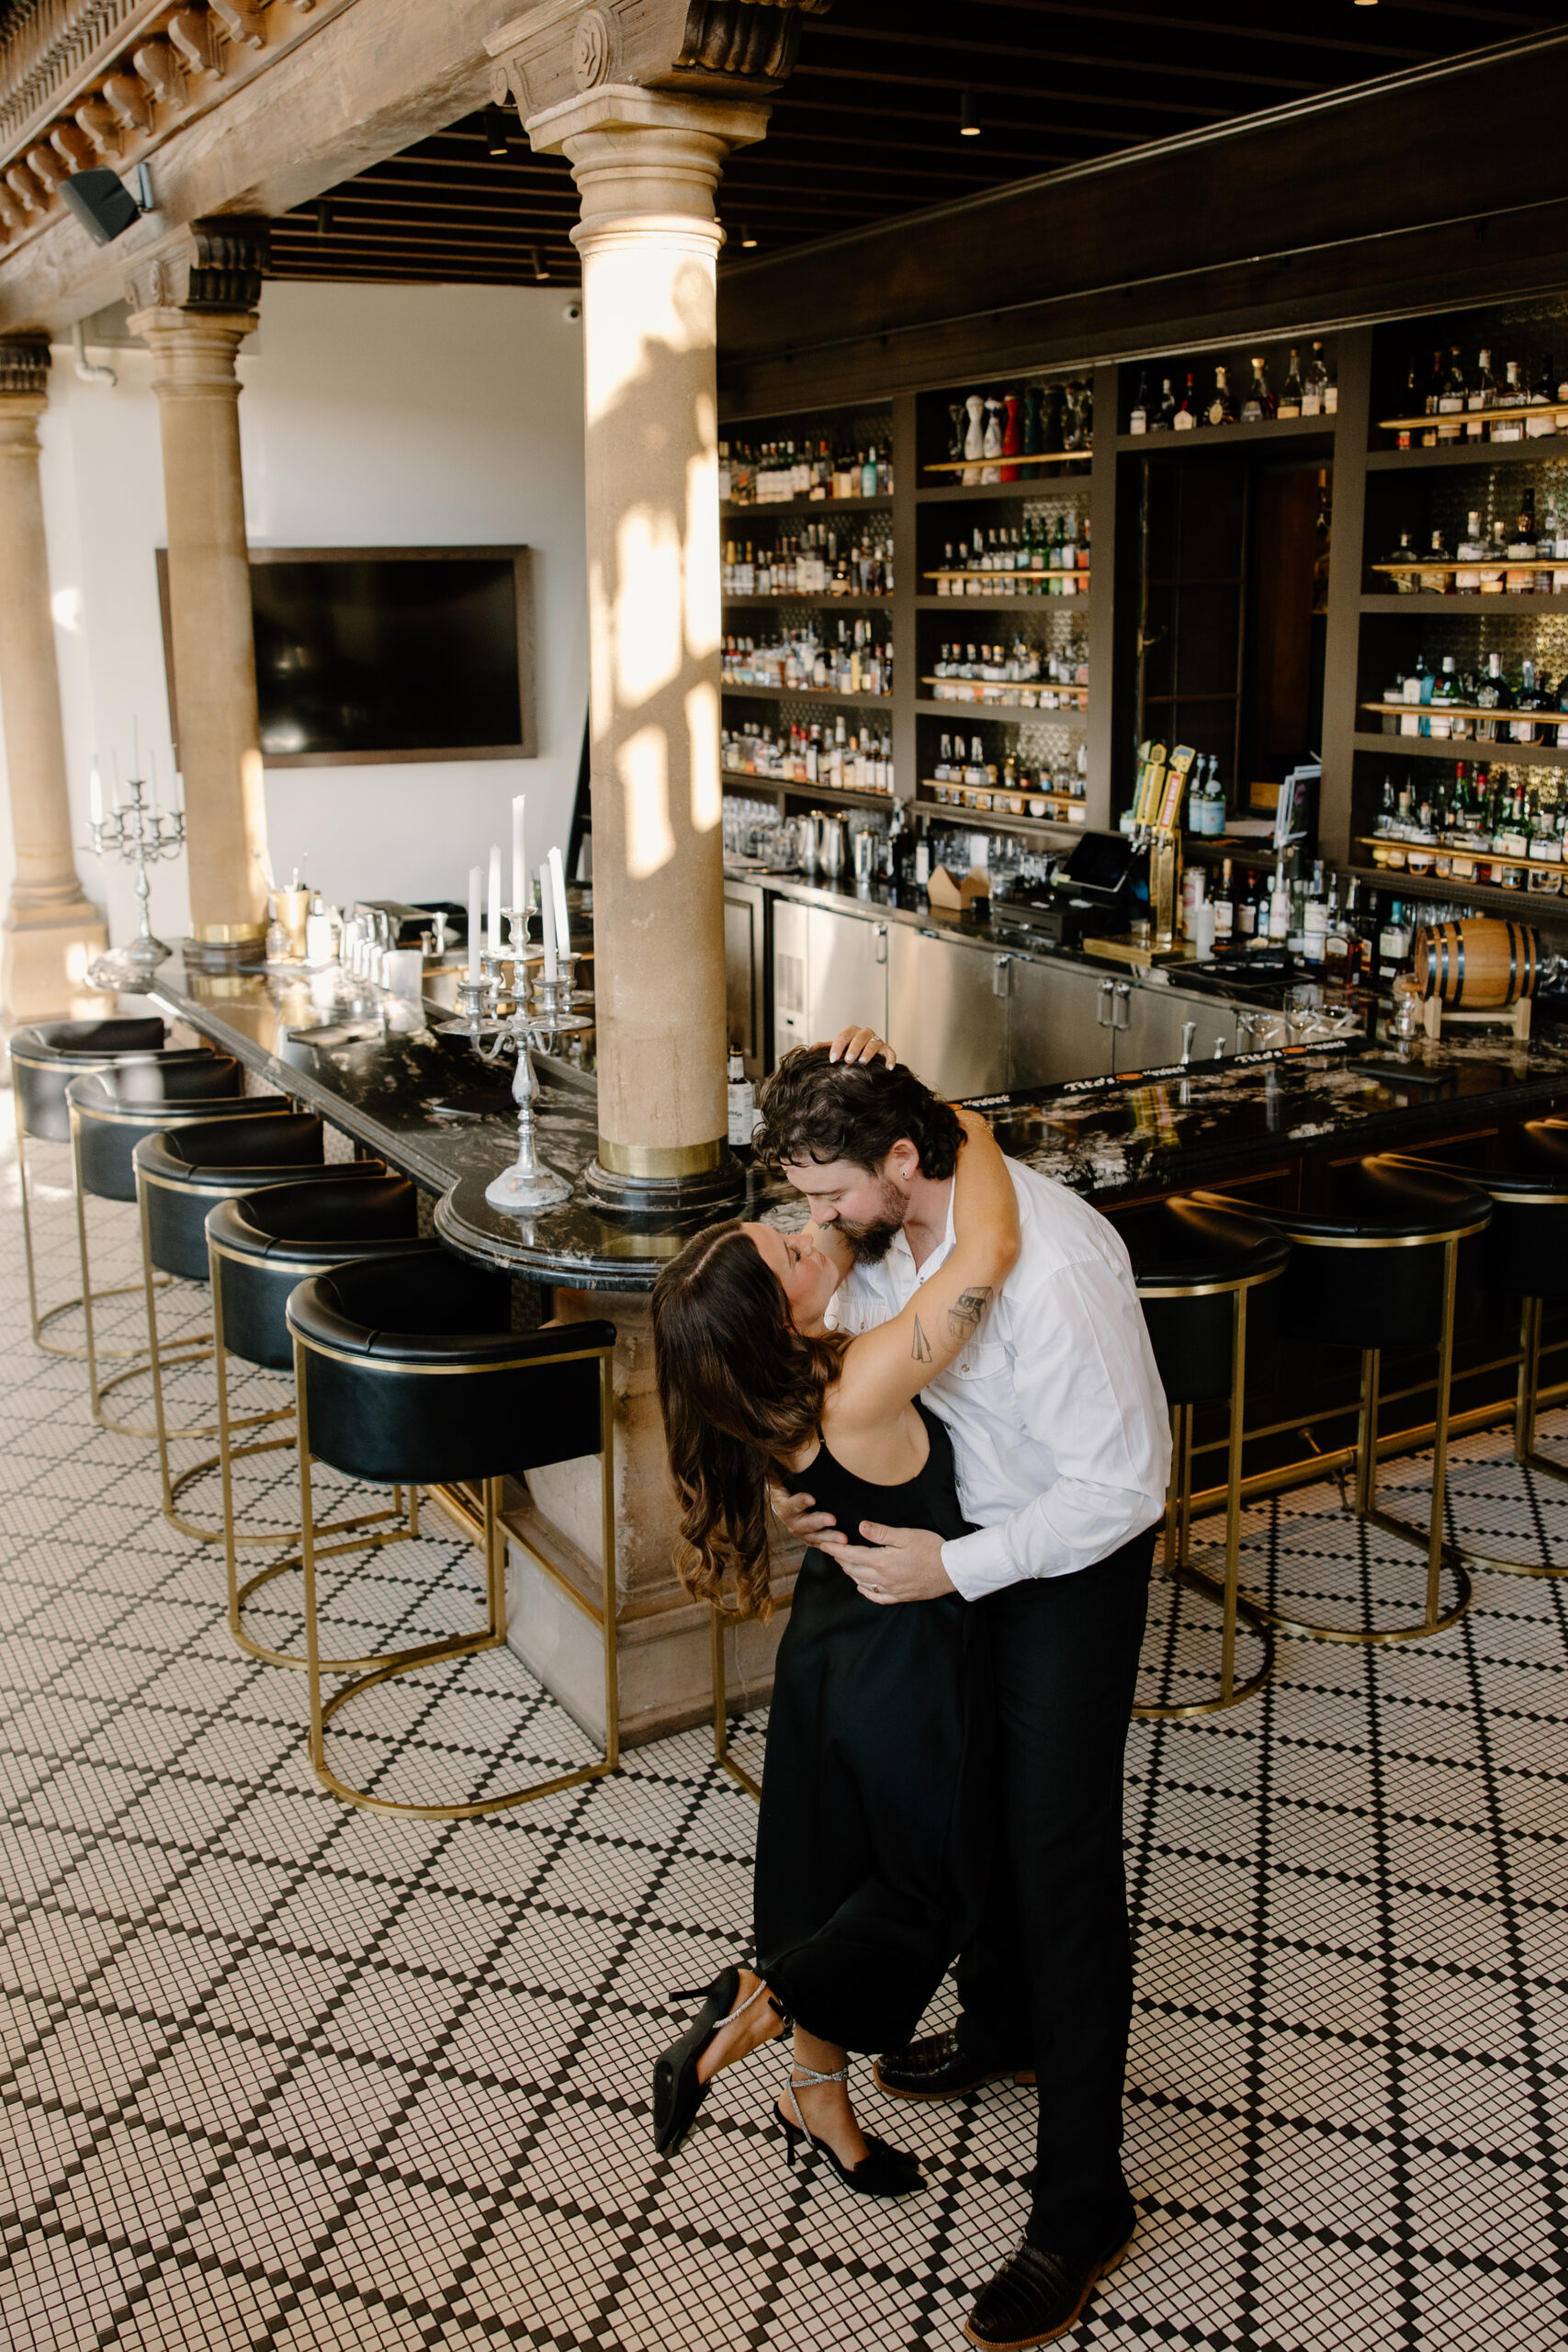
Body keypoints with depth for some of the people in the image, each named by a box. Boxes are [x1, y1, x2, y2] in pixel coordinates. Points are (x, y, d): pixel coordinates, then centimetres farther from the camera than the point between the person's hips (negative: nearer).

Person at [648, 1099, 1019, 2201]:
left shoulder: (783, 1383, -12)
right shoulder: (861, 1391, -36)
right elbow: (989, 1251, -41)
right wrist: (969, 1132, -23)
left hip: (834, 1645, 8)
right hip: (905, 1666, -8)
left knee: (834, 1873, 22)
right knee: (933, 1883, 17)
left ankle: (822, 2103, 40)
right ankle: (748, 2014, 11)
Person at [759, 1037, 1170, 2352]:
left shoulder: (1049, 1266, -34)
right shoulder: (881, 1227, -10)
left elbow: (1121, 1485, -29)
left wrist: (954, 1567, -29)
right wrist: (804, 1475, -9)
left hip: (1071, 1563, -8)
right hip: (956, 1537, 8)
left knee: (1060, 1861, -2)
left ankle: (1083, 2208, 14)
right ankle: (1001, 2025, 51)